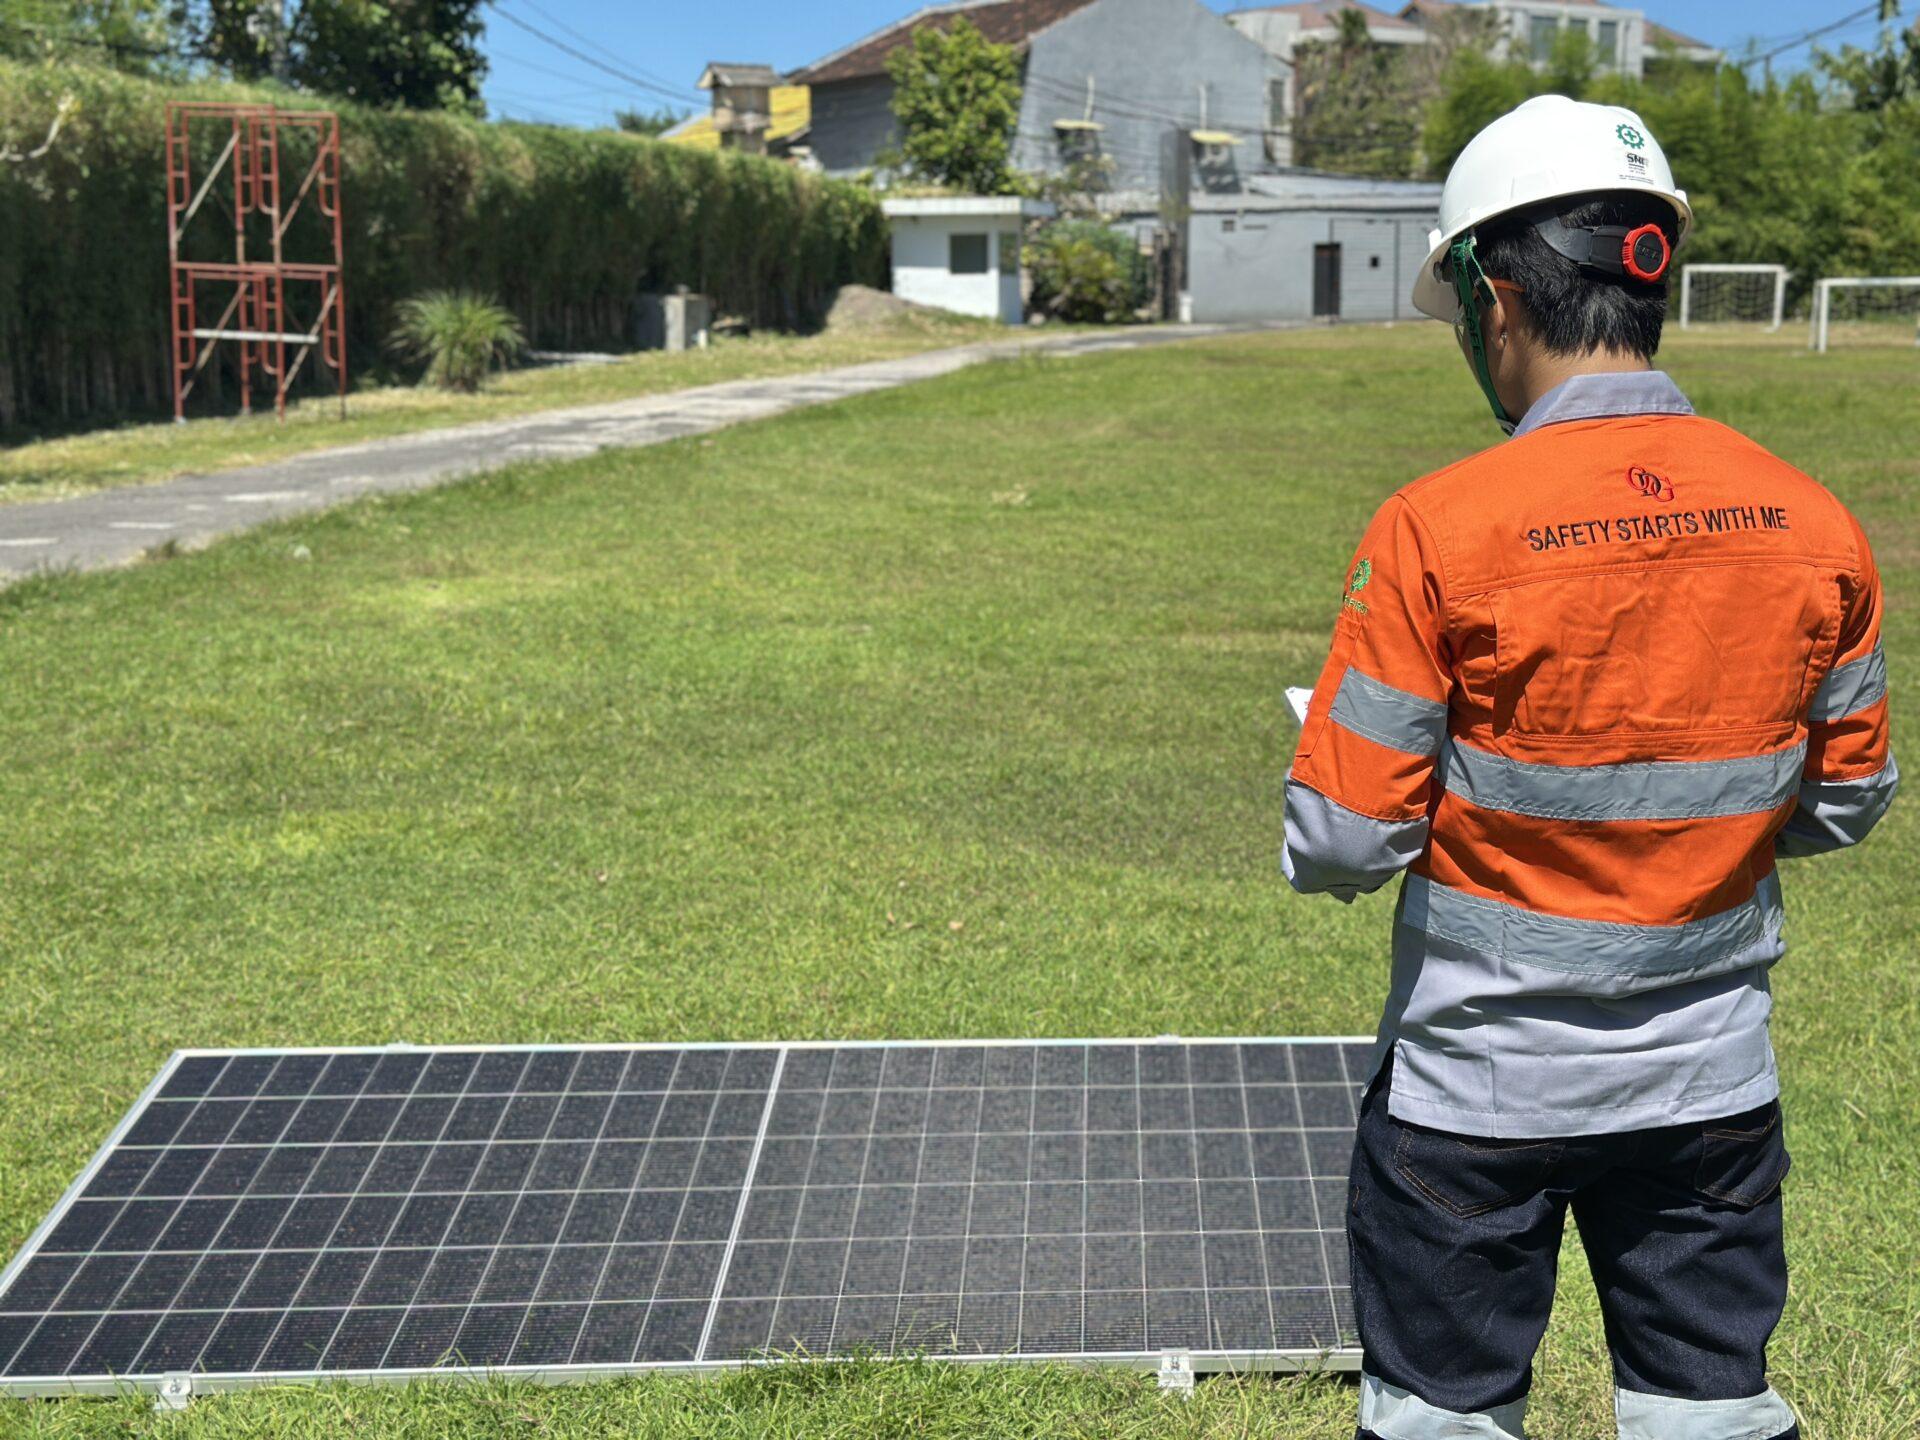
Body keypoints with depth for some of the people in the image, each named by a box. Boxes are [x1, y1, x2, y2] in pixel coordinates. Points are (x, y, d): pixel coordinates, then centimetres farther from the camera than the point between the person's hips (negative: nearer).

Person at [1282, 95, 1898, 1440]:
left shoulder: (1437, 533, -19)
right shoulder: (1813, 526, -6)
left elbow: (1341, 847, -17)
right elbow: (1846, 800, 6)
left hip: (1477, 1085, -3)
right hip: (1712, 1077, 4)